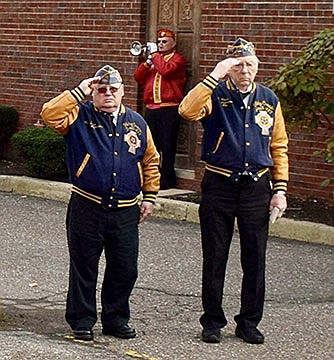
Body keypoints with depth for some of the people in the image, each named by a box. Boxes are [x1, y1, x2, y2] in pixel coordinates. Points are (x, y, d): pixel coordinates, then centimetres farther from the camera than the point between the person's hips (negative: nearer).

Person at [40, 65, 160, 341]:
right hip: (87, 209, -3)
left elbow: (151, 161, 18)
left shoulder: (136, 122, 11)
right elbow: (50, 114, -18)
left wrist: (149, 197, 13)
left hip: (125, 212, 3)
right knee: (84, 268, 4)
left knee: (125, 269, 7)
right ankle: (82, 322, 15)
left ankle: (116, 319, 23)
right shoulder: (80, 116, 1)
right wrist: (79, 92, -14)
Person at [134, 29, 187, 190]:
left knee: (167, 145, -6)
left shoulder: (177, 59, 1)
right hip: (151, 108, 7)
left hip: (169, 108, -7)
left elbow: (166, 70, -20)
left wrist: (155, 55, -7)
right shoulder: (153, 58, 22)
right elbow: (138, 77, 14)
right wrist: (148, 61, 1)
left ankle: (167, 178, -2)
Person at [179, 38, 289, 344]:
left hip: (257, 187, 3)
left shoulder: (269, 100, 6)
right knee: (215, 259, 6)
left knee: (255, 259, 7)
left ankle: (249, 322, 21)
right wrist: (215, 76, -28)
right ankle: (212, 321, 19)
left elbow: (279, 147, 10)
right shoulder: (215, 95, -5)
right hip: (218, 186, -2)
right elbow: (187, 111, -27)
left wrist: (280, 190, 3)